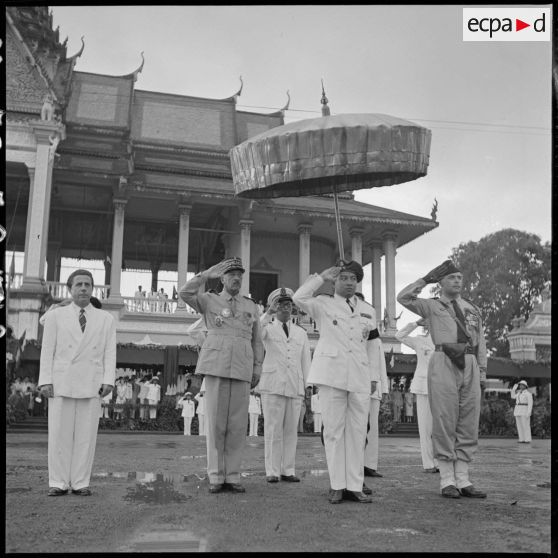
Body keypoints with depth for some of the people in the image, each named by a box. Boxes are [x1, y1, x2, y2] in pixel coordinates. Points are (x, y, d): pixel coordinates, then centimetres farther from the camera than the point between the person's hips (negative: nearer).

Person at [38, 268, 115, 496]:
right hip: (61, 383, 0)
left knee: (86, 434, 0)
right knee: (59, 434, 0)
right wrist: (45, 381, -7)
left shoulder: (106, 319, 9)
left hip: (91, 385, 0)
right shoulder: (55, 316, 8)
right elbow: (47, 350, 3)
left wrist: (108, 381, -8)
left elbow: (110, 353, 3)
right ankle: (58, 482, 7)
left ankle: (80, 483, 6)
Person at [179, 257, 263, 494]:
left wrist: (257, 369, 8)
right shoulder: (209, 300, 9)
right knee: (215, 422, -1)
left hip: (242, 370, 3)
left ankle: (232, 476, 9)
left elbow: (257, 341, 18)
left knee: (237, 424, 1)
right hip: (216, 367, -2)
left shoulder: (251, 306, 17)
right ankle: (216, 477, 6)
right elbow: (185, 293, -10)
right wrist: (208, 273, -10)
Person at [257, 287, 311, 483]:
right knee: (273, 429, -3)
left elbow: (306, 362, 15)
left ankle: (288, 470, 10)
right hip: (272, 386, -3)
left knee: (290, 430, 3)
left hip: (295, 387, 3)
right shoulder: (267, 328, 9)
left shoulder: (301, 333, 18)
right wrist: (268, 313, -27)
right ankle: (272, 471, 4)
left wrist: (307, 387, 7)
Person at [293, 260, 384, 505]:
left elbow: (373, 346, 18)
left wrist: (374, 376, 12)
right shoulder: (324, 304, 7)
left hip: (360, 378, 4)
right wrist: (321, 277, -6)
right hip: (331, 374, -3)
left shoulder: (368, 310, 18)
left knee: (357, 432, 3)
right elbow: (299, 298, -13)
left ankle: (355, 486, 9)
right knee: (333, 430, -1)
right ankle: (337, 486, 5)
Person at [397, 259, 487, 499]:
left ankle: (462, 480, 9)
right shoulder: (432, 306, 10)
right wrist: (427, 278, -2)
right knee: (444, 422, -5)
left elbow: (480, 343, 19)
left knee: (469, 425, 3)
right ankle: (447, 481, 1)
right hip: (444, 364, -4)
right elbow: (403, 298, -6)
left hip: (470, 365, 4)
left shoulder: (473, 310, 21)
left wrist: (482, 374, 11)